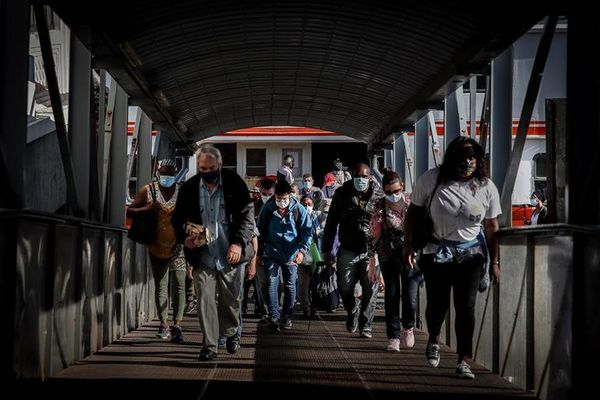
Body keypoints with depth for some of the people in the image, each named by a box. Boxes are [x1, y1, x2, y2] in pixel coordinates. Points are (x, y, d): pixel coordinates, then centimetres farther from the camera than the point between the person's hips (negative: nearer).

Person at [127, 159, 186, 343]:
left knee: (179, 284, -10)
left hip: (178, 246, -1)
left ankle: (177, 325, -12)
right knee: (160, 285, 8)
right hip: (157, 247, 1)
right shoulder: (148, 190, 0)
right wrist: (147, 209, -18)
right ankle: (163, 324, 17)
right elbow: (129, 211, 0)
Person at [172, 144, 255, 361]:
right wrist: (184, 238, -10)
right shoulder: (188, 188, 1)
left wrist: (239, 243, -14)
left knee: (232, 299, 12)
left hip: (230, 255, -1)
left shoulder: (234, 183, -4)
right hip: (202, 256, 1)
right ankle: (209, 345, 3)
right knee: (206, 300, -4)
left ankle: (231, 333, 35)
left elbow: (247, 214, -4)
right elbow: (178, 219, 9)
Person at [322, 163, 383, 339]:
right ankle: (352, 312, 30)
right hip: (348, 250, 1)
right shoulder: (342, 194, 3)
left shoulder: (378, 195, 1)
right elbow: (331, 222, 8)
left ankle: (365, 326, 9)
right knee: (345, 287, 1)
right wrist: (327, 249, 5)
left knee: (370, 289, -2)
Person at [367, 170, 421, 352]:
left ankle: (408, 327, 25)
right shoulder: (380, 207, -5)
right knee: (391, 297, 3)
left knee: (410, 297, -4)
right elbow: (373, 237, -3)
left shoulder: (412, 202, -3)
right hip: (389, 258, 0)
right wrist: (372, 266, -5)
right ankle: (393, 337, 14)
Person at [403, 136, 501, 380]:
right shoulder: (432, 179, -9)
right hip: (436, 252, -1)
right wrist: (408, 245, -2)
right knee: (438, 303, 4)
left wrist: (495, 262, 2)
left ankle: (464, 361, 2)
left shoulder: (487, 187, -3)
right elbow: (414, 211, 1)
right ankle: (433, 340, 36)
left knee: (466, 307, -5)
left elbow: (492, 228, 3)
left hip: (470, 255, 1)